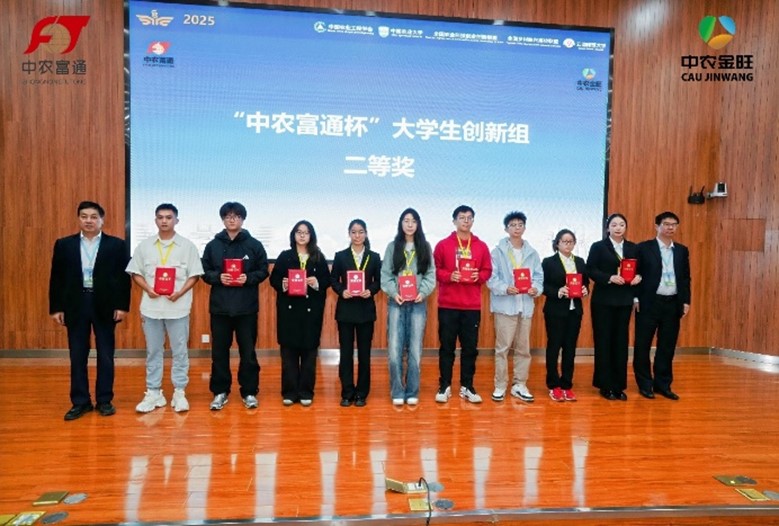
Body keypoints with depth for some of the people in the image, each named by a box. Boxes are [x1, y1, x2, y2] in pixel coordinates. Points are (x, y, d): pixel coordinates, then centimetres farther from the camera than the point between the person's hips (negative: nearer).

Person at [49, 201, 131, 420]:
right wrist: (56, 307, 1)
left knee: (106, 356, 5)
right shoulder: (64, 244, 6)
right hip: (75, 305, 2)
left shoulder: (116, 245, 0)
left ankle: (105, 400, 16)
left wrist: (122, 306, -7)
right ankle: (80, 402, 19)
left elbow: (124, 277, -2)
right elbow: (57, 278, 6)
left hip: (105, 305, -2)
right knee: (77, 356, 8)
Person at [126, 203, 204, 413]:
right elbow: (135, 273, 8)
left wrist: (180, 293, -15)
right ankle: (153, 393, 22)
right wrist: (148, 289, -9)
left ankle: (179, 392, 16)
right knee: (153, 351, 11)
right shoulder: (144, 246, 6)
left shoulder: (187, 246, -1)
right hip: (151, 307, 2)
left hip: (178, 307, -2)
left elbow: (194, 275, -1)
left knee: (180, 351, 5)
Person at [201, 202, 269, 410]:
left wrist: (248, 278, -15)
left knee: (248, 351, 6)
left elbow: (263, 271, 3)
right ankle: (220, 392, 23)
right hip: (220, 306, 2)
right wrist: (218, 277, -13)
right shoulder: (213, 245, 7)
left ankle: (249, 392, 19)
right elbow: (205, 272, 6)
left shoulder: (254, 245, 2)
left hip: (247, 307, -1)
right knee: (219, 351, 9)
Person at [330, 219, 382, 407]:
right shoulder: (340, 256, 4)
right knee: (346, 352, 4)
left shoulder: (374, 257, 5)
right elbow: (333, 281, 3)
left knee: (364, 352, 6)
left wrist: (370, 291, -15)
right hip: (345, 309, 0)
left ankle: (361, 393, 17)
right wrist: (341, 291, -15)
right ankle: (347, 393, 15)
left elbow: (378, 281, 4)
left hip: (366, 309, 0)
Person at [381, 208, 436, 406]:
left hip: (418, 304, 1)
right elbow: (385, 274, 2)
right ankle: (397, 392, 12)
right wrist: (393, 292, -13)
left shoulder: (425, 247, 9)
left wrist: (423, 292, -12)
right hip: (396, 303, 0)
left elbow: (431, 274, 4)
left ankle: (412, 392, 17)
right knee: (394, 350, -2)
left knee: (415, 350, 4)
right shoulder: (392, 247, 7)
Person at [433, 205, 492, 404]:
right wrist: (448, 276, -16)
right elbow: (435, 270, 1)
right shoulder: (443, 245, 2)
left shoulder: (481, 246, 8)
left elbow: (487, 271, 10)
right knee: (447, 346, 5)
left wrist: (479, 276, -10)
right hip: (448, 305, -2)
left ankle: (467, 387, 20)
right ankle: (444, 386, 16)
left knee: (470, 347, 7)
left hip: (472, 306, 2)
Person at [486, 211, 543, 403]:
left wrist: (536, 288, -12)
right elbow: (491, 277, -7)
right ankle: (500, 386, 10)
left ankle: (519, 385, 22)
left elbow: (539, 276, 8)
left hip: (526, 305, 4)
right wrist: (505, 288, -22)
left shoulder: (532, 253, 11)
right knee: (502, 347, -1)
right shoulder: (498, 251, 0)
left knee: (523, 348, 10)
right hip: (505, 305, -4)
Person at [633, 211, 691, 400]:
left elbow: (686, 278, 13)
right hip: (649, 303, -4)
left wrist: (686, 301, 5)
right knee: (643, 345, 3)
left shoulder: (682, 250, 11)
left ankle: (663, 384, 22)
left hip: (673, 303, 4)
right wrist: (636, 299, -10)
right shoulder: (644, 248, -3)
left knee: (667, 346, 10)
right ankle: (645, 385, 15)